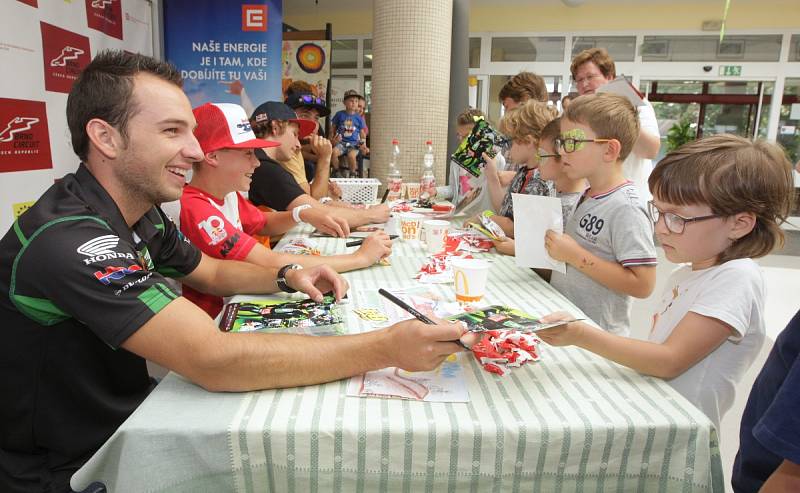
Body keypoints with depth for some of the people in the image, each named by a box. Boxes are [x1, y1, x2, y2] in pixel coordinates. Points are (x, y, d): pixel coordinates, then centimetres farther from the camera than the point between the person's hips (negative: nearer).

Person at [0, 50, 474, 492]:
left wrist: (289, 277, -9)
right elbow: (213, 360, -38)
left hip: (125, 422, 7)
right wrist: (387, 348, -37)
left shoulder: (140, 212, -3)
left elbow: (212, 272, 11)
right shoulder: (68, 239, -32)